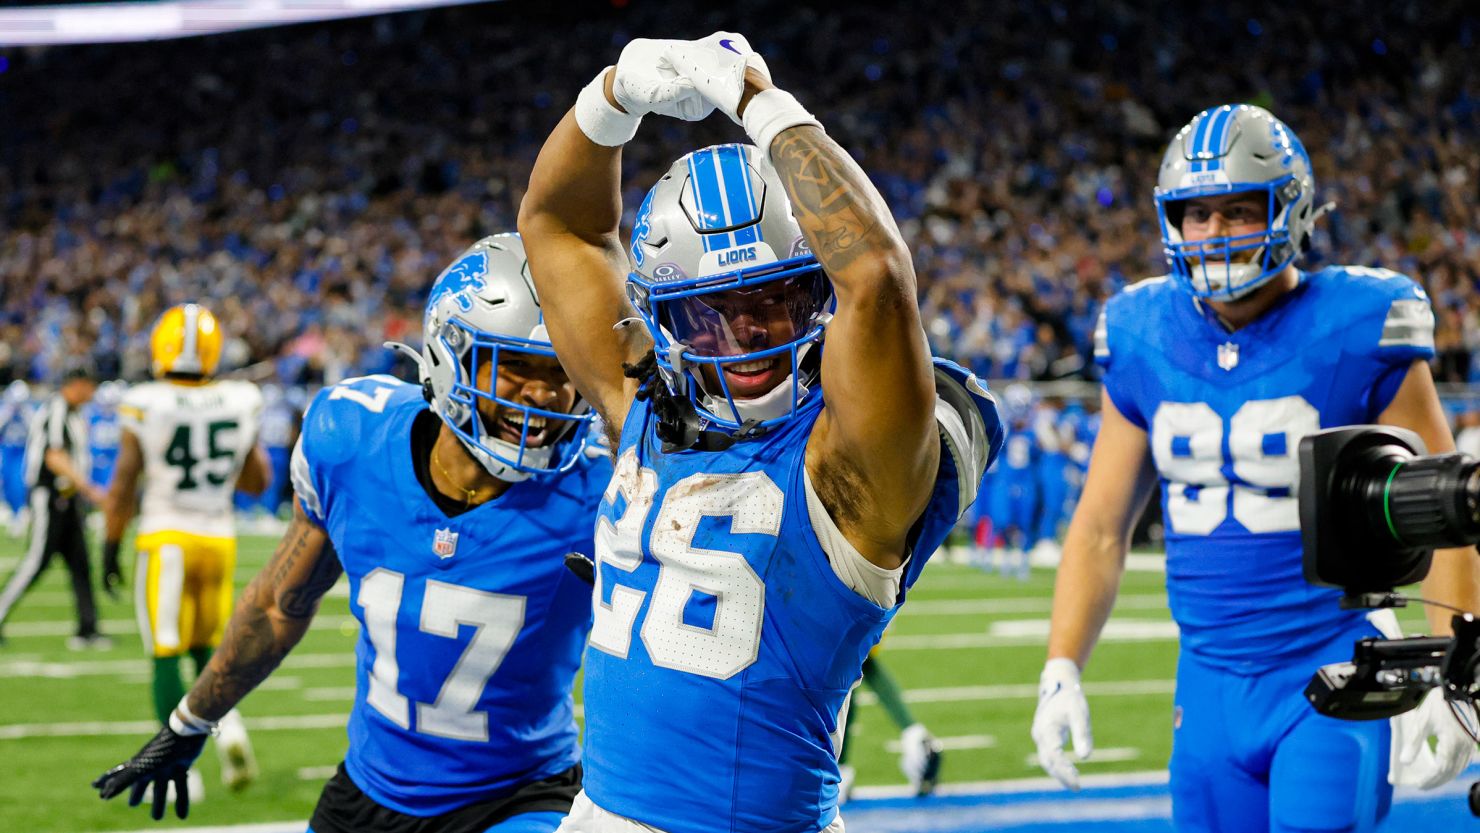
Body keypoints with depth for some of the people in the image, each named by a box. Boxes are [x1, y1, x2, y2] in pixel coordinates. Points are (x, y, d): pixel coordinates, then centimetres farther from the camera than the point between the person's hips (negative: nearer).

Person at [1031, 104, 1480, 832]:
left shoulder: (1356, 333, -9)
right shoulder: (1145, 342, 4)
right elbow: (1100, 526, 12)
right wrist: (1061, 671, 4)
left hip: (1330, 673, -5)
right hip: (1210, 684, 5)